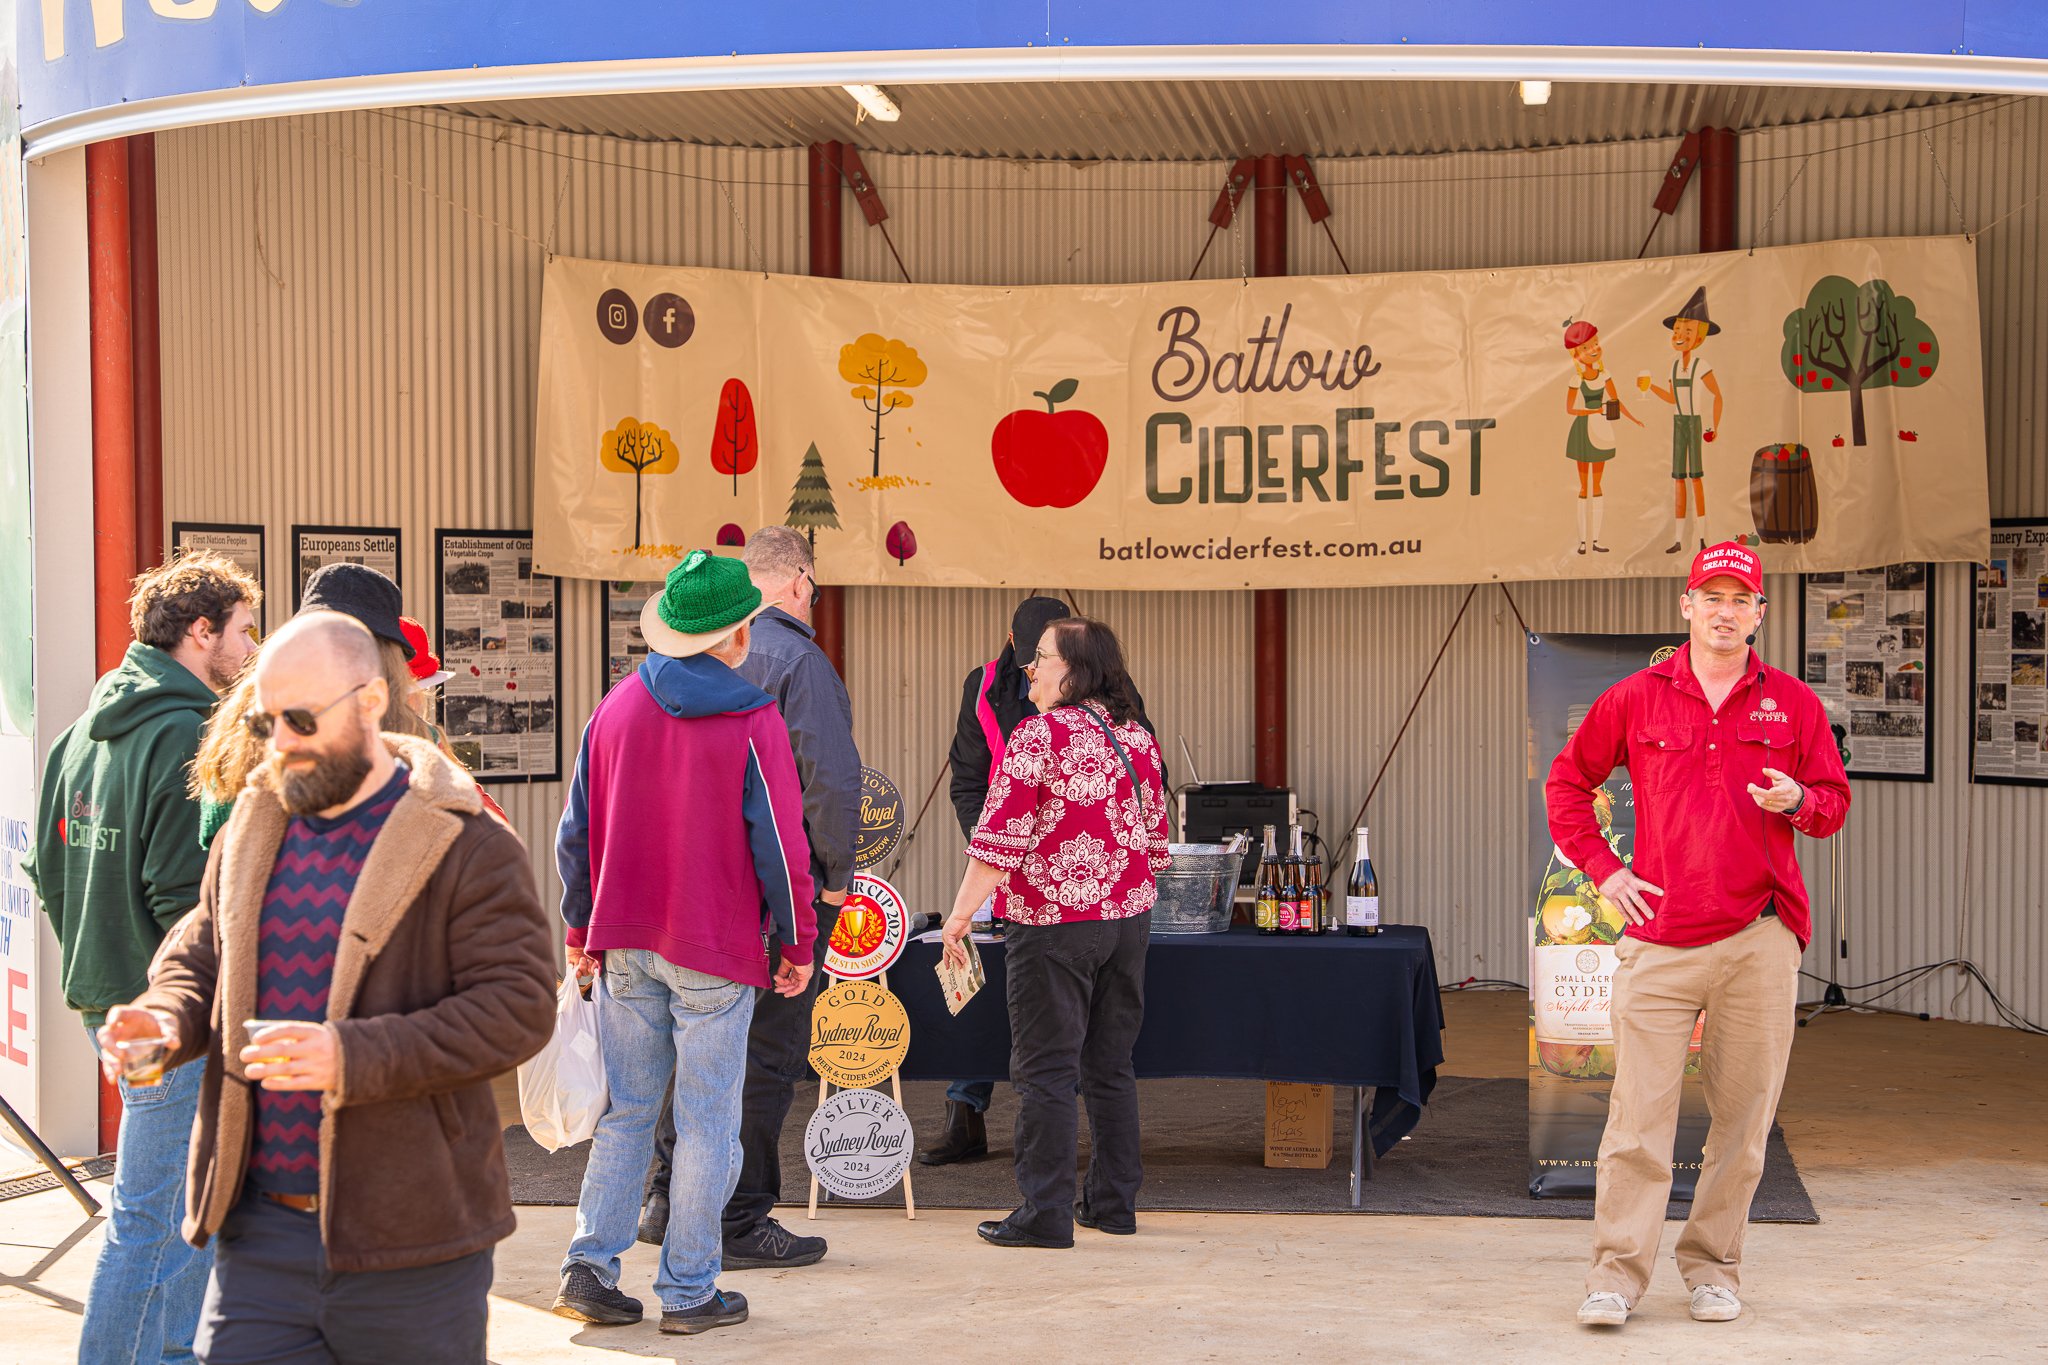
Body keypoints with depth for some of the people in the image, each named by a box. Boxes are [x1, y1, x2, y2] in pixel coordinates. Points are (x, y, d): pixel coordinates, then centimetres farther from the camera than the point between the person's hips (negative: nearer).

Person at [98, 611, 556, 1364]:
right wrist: (165, 1018, -3)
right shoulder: (249, 831, 11)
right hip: (258, 1231, 5)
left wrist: (355, 1057, -25)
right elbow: (199, 956, 23)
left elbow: (520, 1006, -15)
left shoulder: (465, 847, -9)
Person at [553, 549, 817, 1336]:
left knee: (626, 1111, 15)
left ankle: (590, 1269, 10)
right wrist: (797, 946, 1)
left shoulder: (616, 709, 2)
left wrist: (580, 929, 17)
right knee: (706, 1124, 5)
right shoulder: (754, 724, -11)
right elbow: (780, 849, -10)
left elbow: (577, 831, 7)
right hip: (714, 952, -4)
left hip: (624, 948, 4)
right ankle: (688, 1290, 9)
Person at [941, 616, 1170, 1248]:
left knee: (1045, 1072, -1)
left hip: (1054, 925, -7)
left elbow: (999, 840, -16)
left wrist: (959, 917, -10)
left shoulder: (1038, 736, -13)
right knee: (1110, 1066, 14)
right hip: (1129, 922, 7)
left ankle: (1045, 1214, -1)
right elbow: (1155, 840, 16)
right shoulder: (1137, 738, 9)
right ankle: (1113, 1202, 20)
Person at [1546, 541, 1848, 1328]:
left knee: (1742, 1119, 5)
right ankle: (1617, 1276, -2)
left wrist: (1797, 801, -11)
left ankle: (1713, 1269, 17)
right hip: (1658, 939, -1)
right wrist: (1602, 869, 6)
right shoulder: (1635, 700, 7)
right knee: (1639, 1116, -6)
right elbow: (1566, 783, 16)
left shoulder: (1794, 704, 9)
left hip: (1760, 939, 1)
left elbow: (1834, 802, 12)